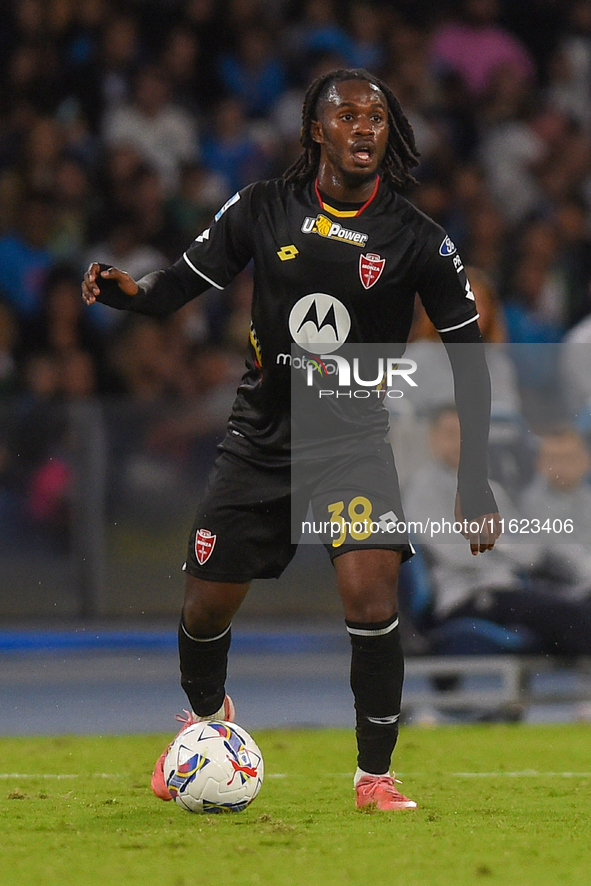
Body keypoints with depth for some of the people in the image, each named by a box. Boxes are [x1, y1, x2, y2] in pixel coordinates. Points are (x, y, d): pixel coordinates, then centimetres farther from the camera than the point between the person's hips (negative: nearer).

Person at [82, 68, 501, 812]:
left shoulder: (415, 239, -8)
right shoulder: (263, 208, -5)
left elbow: (467, 355, -3)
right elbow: (181, 284, 0)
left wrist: (475, 484, -7)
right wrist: (127, 290, -24)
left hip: (356, 440, -2)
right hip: (260, 437, 2)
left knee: (370, 594, -23)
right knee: (206, 608, 7)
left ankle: (374, 777, -6)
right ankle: (205, 716, 42)